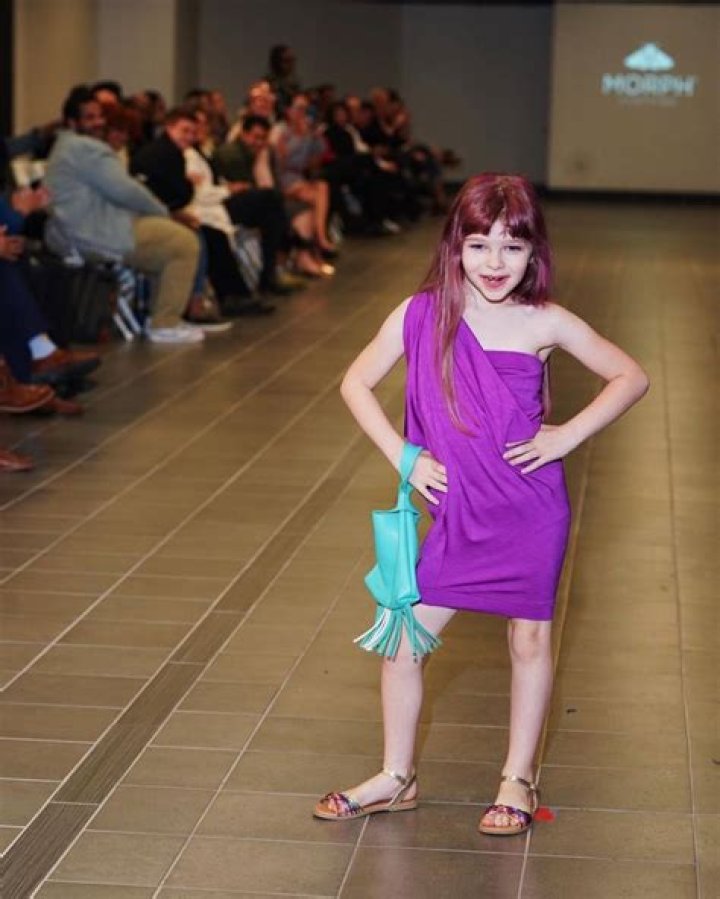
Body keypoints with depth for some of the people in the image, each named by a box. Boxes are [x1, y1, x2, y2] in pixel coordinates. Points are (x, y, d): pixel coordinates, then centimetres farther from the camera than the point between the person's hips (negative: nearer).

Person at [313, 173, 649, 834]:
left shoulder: (544, 324, -9)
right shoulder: (423, 315, -6)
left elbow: (631, 377, 0)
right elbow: (356, 384, 4)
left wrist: (567, 435, -9)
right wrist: (403, 457, -5)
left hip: (531, 512, -1)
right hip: (458, 513, 2)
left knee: (530, 638, 11)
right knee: (403, 638, 2)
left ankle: (518, 781, 28)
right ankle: (397, 778, 21)